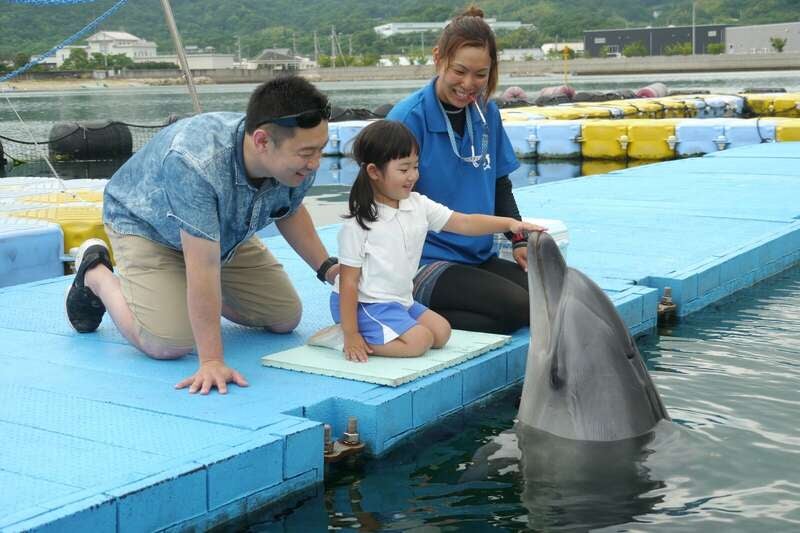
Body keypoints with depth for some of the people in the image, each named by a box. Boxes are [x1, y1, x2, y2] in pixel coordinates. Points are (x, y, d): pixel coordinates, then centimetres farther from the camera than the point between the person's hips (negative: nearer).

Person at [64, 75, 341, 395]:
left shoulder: (299, 164, -24)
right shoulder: (197, 164, -45)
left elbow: (289, 211, 2)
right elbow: (204, 267, -44)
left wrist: (326, 268, -7)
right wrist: (211, 361, -43)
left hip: (226, 232, 6)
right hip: (146, 224, -6)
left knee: (285, 319, 2)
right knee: (168, 344, -22)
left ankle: (186, 293, 24)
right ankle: (95, 274, 7)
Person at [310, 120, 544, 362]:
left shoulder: (418, 205, 1)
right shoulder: (358, 224, -18)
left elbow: (464, 223, 1)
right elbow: (348, 281, -17)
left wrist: (510, 223, -12)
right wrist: (351, 335, -21)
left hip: (400, 300, 8)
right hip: (364, 305, -8)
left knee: (441, 331, -1)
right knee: (419, 341, -21)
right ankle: (343, 336, -11)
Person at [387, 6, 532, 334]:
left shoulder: (487, 113, 7)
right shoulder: (408, 117, -12)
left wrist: (519, 240, 4)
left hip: (479, 258, 8)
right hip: (424, 262, -7)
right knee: (517, 308, -23)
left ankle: (424, 317, -8)